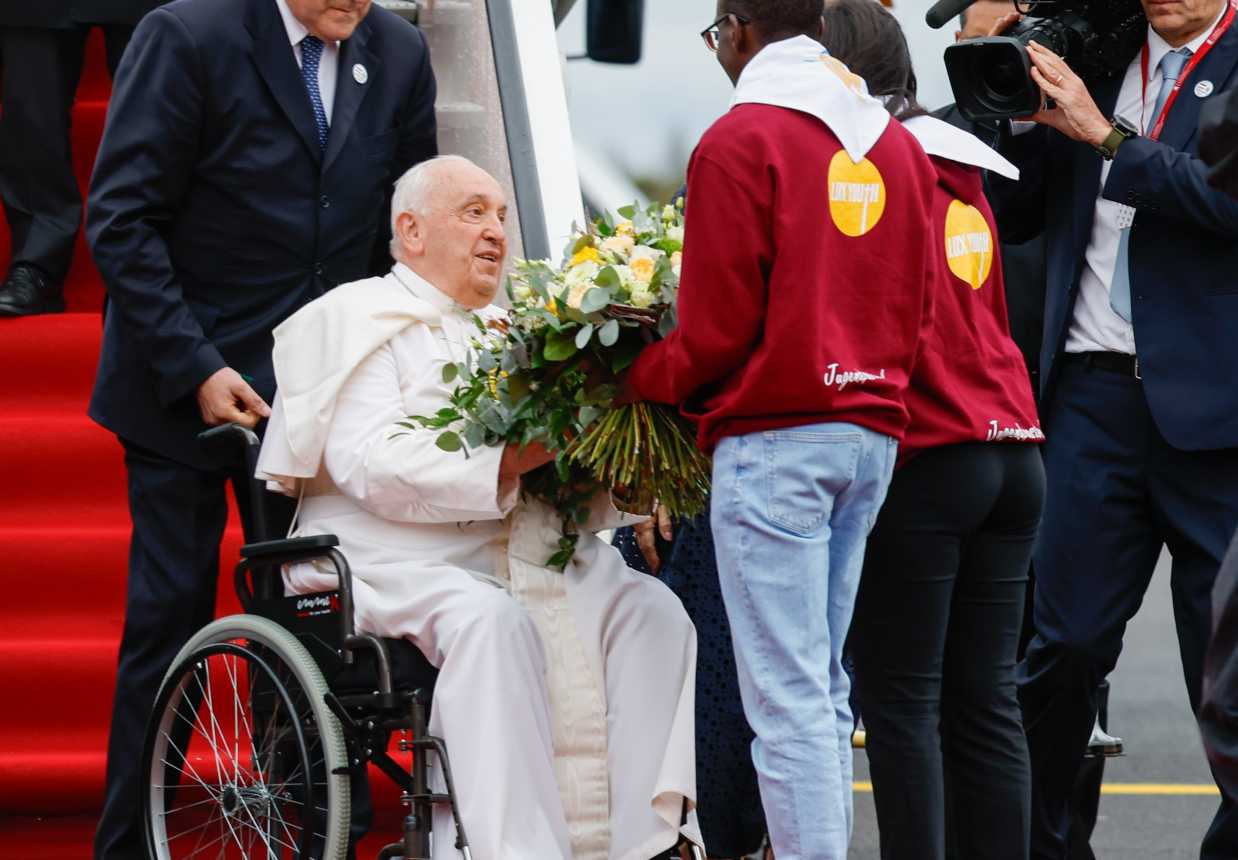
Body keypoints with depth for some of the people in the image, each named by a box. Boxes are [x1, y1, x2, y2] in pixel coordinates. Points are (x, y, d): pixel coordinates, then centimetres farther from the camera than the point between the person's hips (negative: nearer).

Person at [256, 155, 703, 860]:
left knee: (651, 610, -19)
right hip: (394, 561, -6)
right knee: (492, 620, -35)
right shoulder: (359, 321, 7)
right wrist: (506, 462, -18)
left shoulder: (508, 327, 26)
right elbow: (371, 465, -10)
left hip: (531, 553, 6)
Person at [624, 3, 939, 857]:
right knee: (822, 686, 12)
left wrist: (639, 381, 5)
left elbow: (719, 326, -10)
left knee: (787, 696, -7)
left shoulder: (739, 142, -8)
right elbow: (917, 309, 14)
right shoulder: (897, 144, 13)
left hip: (775, 436, -7)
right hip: (873, 432, 7)